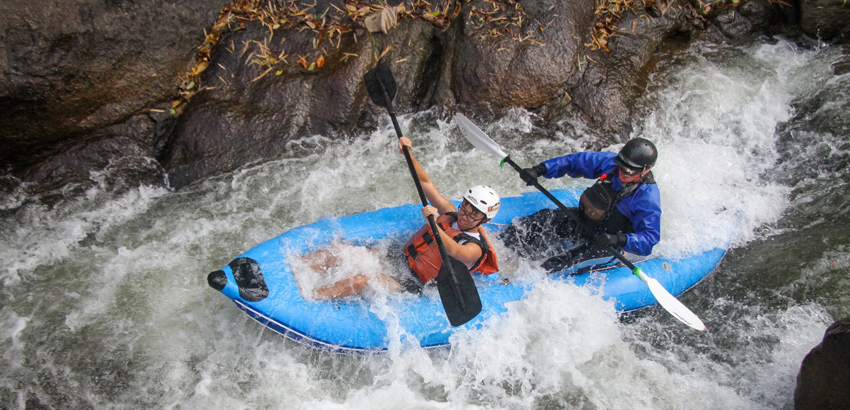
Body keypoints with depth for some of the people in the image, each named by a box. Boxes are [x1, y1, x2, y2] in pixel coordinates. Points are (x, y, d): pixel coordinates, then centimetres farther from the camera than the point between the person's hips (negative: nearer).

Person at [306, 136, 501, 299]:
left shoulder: (475, 248, -14)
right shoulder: (451, 214, 6)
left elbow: (453, 252, -38)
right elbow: (426, 183, 4)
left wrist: (434, 225, -54)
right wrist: (408, 154, -9)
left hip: (409, 285, -7)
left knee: (360, 281, -31)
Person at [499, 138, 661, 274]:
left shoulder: (647, 196, -23)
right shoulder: (610, 161, -10)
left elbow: (650, 238, -24)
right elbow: (574, 161, -2)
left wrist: (619, 240, -42)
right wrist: (539, 170, -12)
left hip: (605, 246, -6)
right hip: (580, 221, 6)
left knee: (554, 268, -27)